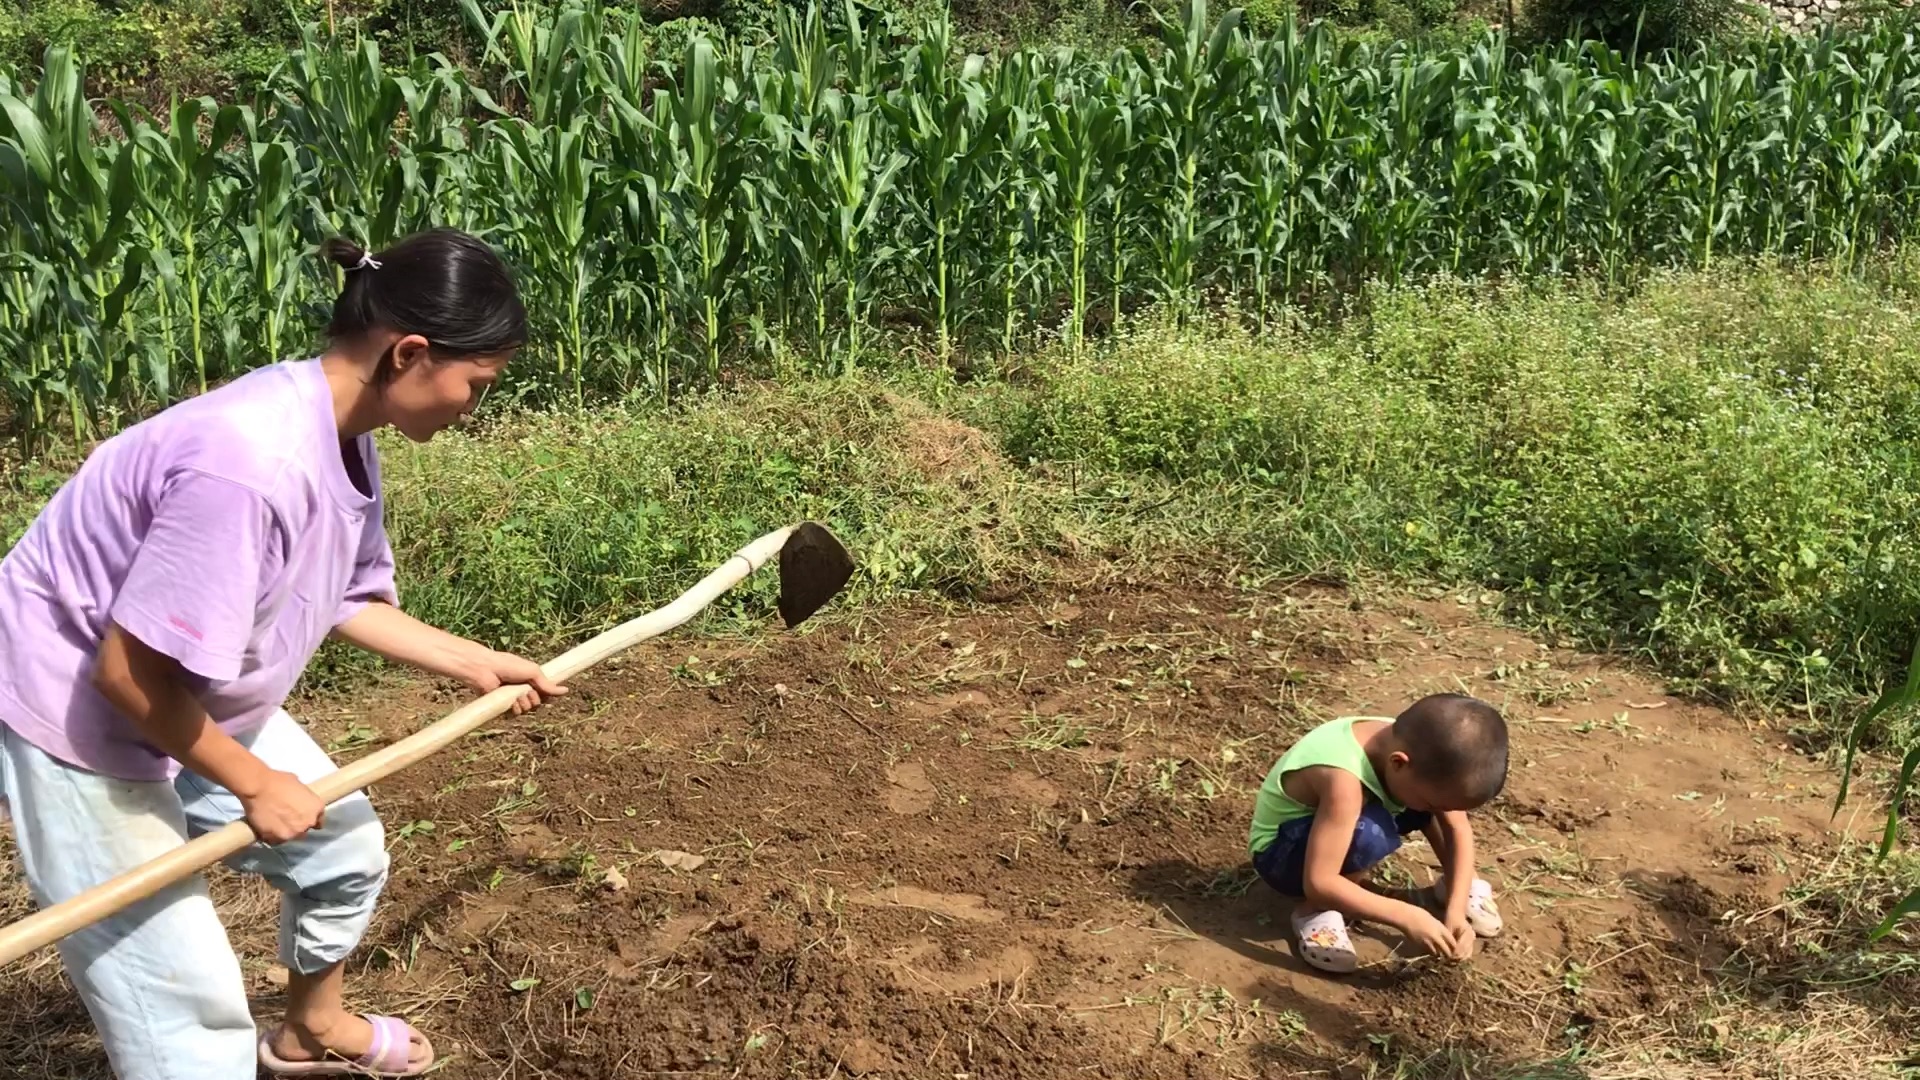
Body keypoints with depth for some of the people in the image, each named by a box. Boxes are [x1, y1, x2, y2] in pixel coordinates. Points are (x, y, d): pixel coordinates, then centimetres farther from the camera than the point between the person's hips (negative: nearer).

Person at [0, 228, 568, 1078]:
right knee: (189, 1003, -6)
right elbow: (130, 673, -30)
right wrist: (255, 784, -18)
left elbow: (345, 601, 10)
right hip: (80, 716, -9)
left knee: (347, 847, 21)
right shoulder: (252, 463, -36)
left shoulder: (343, 440, -6)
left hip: (193, 698, 9)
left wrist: (477, 665, 11)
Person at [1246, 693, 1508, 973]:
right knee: (1369, 833, -37)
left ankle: (1456, 885, 11)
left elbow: (1458, 829, -10)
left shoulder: (1419, 749, -18)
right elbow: (1318, 883, -40)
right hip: (1280, 853, -7)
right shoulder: (1344, 781, -40)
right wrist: (1406, 917, -39)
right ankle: (1315, 910, -12)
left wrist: (1456, 910, -20)